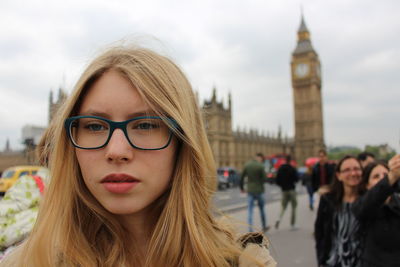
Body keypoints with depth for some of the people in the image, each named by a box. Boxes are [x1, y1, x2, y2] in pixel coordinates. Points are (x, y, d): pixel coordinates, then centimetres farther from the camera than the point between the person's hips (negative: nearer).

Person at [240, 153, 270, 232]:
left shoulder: (247, 165, 1)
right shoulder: (260, 166, -13)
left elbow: (242, 177, 5)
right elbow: (265, 178, -13)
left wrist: (242, 187, 18)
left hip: (250, 191, 2)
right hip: (259, 190, -2)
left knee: (250, 210, 4)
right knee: (261, 209, 15)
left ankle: (250, 229, -2)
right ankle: (264, 227, 30)